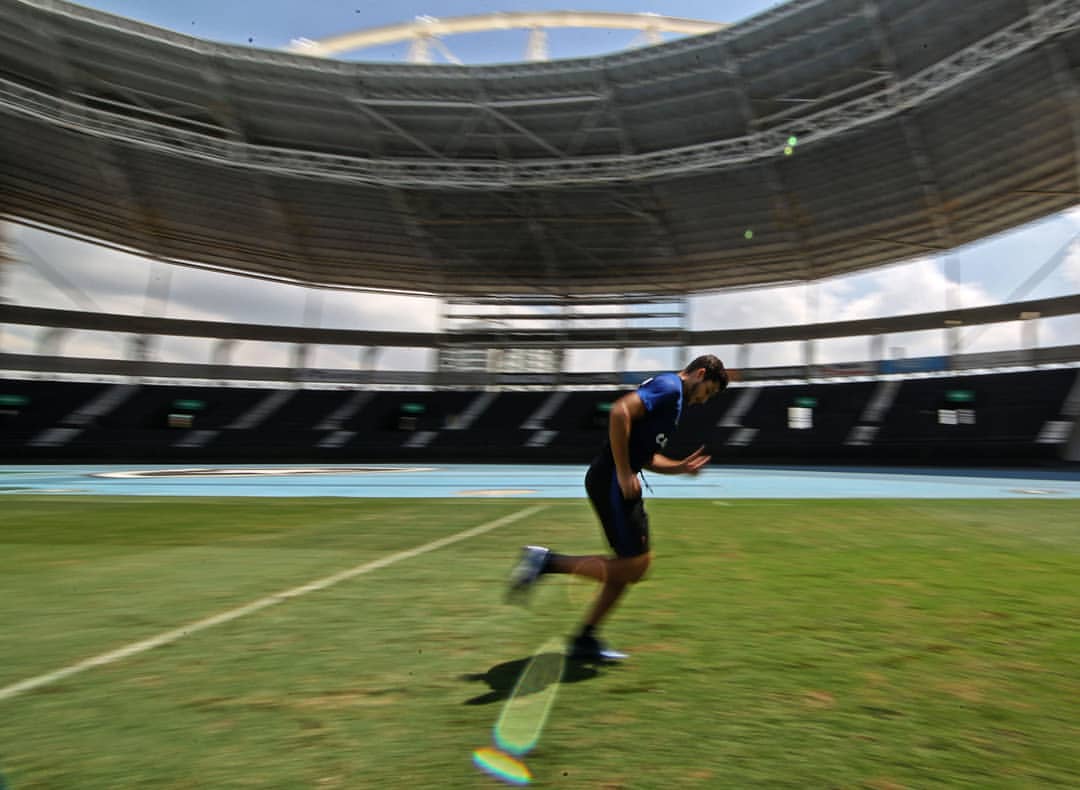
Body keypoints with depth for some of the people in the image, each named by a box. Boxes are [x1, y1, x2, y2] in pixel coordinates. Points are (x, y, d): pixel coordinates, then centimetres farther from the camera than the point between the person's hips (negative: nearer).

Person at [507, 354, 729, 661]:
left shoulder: (673, 396, 24)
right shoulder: (669, 386, -8)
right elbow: (620, 411, -25)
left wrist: (680, 467, 13)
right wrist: (623, 473, -22)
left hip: (621, 483, 11)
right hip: (611, 482, -11)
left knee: (635, 564, 13)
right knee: (632, 567, -8)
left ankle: (585, 641, 19)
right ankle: (547, 562, -4)